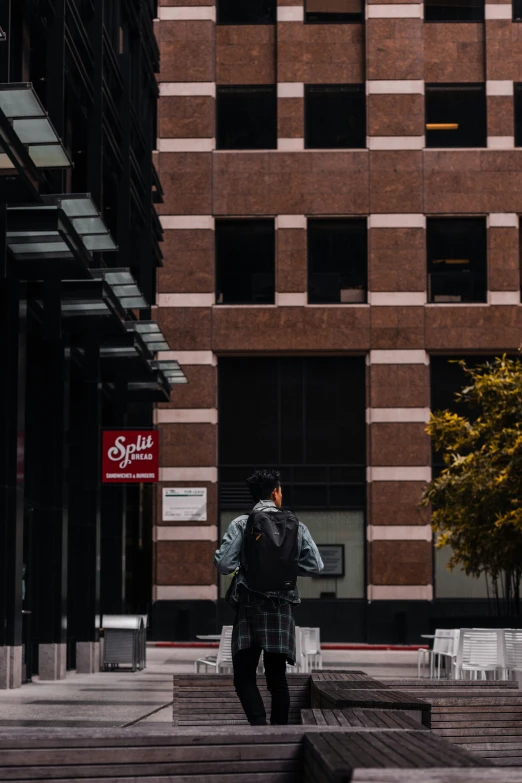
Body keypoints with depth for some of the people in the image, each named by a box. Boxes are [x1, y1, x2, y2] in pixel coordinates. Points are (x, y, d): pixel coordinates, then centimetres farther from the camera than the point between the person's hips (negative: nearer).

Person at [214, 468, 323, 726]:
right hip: (281, 607, 3)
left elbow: (223, 564, -10)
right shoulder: (296, 526, 4)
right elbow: (315, 566, 2)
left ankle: (259, 725, -19)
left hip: (249, 606, -3)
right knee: (277, 676, 11)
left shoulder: (241, 524, -3)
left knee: (244, 676, -1)